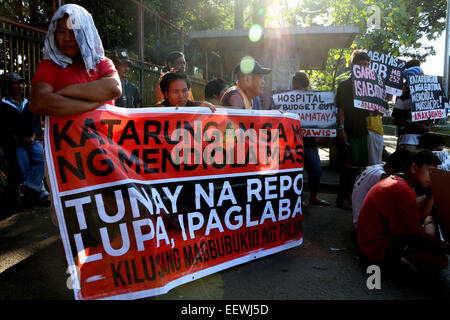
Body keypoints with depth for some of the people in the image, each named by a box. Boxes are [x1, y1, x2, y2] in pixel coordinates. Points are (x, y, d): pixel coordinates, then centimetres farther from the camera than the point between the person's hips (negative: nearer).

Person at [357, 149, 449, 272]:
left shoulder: (395, 180, 11)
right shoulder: (401, 190, -22)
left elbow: (418, 219, 8)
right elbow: (415, 234, -18)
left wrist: (432, 194, 2)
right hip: (379, 250, -11)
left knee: (429, 219, 21)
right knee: (440, 260, -23)